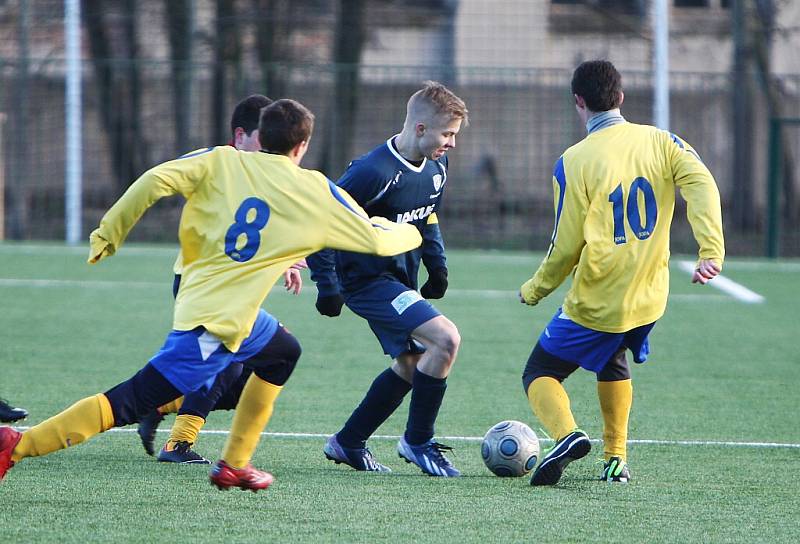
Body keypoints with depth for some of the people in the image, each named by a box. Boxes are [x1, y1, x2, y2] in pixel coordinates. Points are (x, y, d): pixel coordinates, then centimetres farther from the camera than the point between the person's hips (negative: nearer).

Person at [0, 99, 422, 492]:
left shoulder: (221, 162, 7)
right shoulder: (315, 191, 0)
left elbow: (156, 179, -7)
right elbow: (376, 240, 7)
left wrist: (109, 234, 1)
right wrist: (411, 234, 30)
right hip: (218, 323, -6)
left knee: (282, 353, 25)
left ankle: (233, 466, 25)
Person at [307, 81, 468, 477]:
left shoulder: (435, 167, 2)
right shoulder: (374, 173, -25)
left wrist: (436, 263, 12)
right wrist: (327, 285, -20)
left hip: (400, 278, 10)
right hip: (367, 278, -10)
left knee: (411, 364, 16)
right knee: (445, 339, -20)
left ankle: (348, 443, 29)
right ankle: (417, 441, -6)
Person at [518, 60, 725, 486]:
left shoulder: (573, 163, -10)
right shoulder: (659, 142, 2)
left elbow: (566, 247, -8)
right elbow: (702, 184, -16)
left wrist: (535, 290, 8)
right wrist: (711, 251, -22)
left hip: (594, 304, -5)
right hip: (648, 299, 5)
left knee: (539, 374, 10)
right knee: (613, 362, 33)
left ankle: (566, 433, -19)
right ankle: (615, 459, 26)